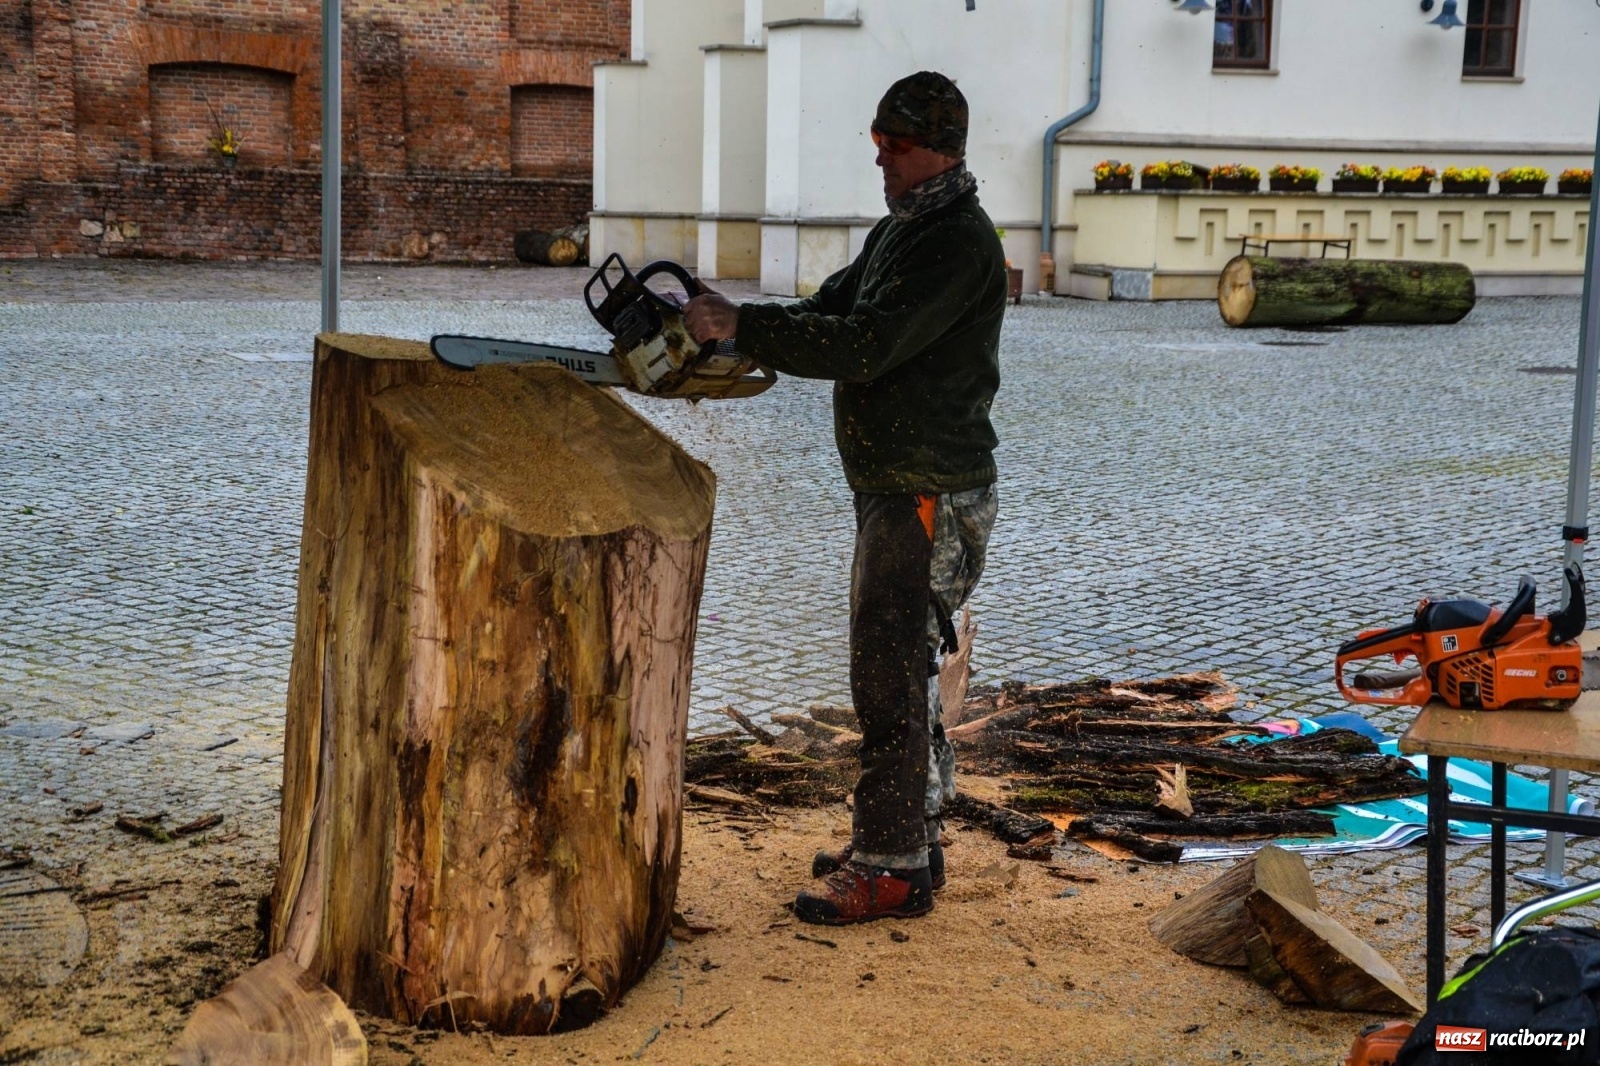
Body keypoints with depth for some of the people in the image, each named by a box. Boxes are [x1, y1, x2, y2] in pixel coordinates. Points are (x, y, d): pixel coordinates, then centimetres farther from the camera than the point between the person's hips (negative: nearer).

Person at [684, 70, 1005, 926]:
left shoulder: (959, 244, -17)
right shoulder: (897, 232, 17)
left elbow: (865, 345, -26)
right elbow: (826, 315, 14)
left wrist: (744, 326, -23)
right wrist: (731, 327, -2)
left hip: (932, 500, -10)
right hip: (892, 493, 10)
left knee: (890, 678, -6)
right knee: (895, 670, 16)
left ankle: (890, 870, 2)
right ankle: (908, 840, 27)